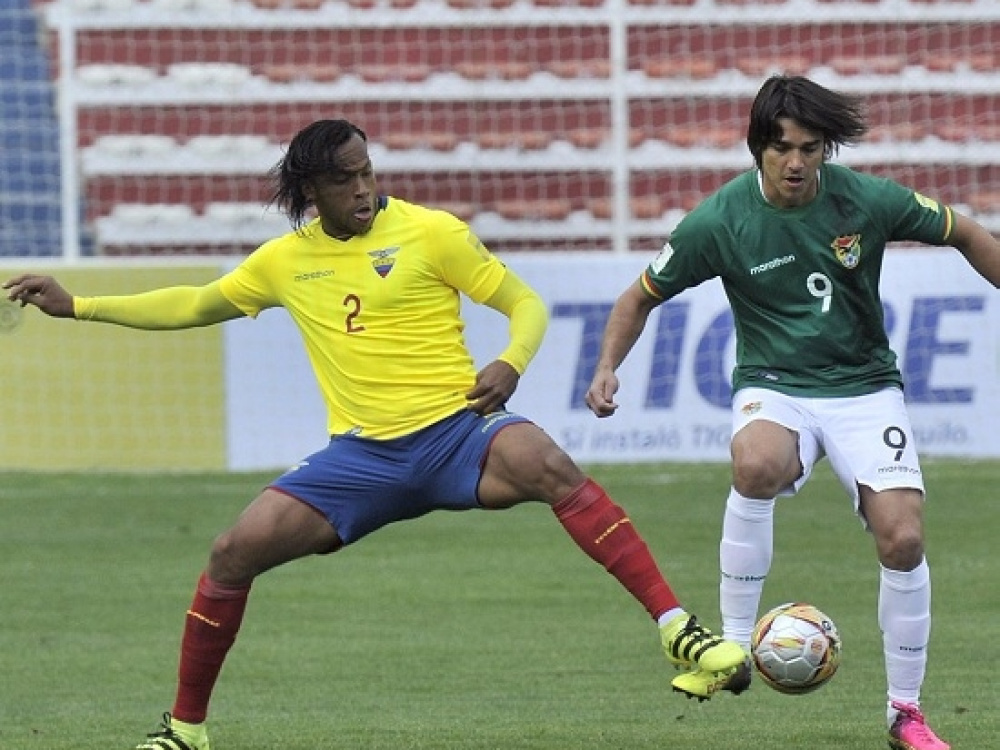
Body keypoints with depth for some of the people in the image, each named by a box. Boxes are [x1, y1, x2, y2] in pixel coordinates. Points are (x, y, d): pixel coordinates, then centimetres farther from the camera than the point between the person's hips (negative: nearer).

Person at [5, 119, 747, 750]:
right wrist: (76, 306, 20)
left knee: (545, 464, -36)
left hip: (453, 432, -4)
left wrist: (511, 364, -21)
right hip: (361, 457, 4)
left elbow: (526, 304, 1)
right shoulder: (287, 259, 10)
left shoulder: (429, 233, -3)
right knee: (233, 554, -10)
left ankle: (681, 632, -38)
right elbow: (196, 305, 24)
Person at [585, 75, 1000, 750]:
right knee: (757, 463, -37)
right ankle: (733, 644, -24)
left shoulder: (868, 201, -11)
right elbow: (643, 297, 3)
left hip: (865, 385, 1)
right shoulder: (720, 221, -12)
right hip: (774, 387, -1)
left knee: (902, 538, -15)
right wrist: (607, 367, -11)